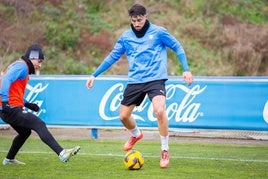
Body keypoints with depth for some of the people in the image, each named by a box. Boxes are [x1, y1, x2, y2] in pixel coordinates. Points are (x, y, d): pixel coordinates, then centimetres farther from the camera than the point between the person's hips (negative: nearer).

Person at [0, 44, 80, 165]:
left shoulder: (21, 67, 23)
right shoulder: (21, 66, -7)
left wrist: (27, 104, 18)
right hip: (11, 109, -11)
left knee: (25, 132, 29)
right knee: (39, 125, -19)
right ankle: (62, 153, -30)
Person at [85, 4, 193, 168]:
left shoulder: (158, 32, -2)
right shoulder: (126, 37, 7)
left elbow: (177, 48, 4)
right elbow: (113, 57, 14)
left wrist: (186, 70, -6)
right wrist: (94, 75, 12)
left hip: (155, 79, -4)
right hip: (135, 81, 5)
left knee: (160, 111, -27)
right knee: (123, 116, 7)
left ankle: (165, 151, -10)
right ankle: (136, 135, 42)